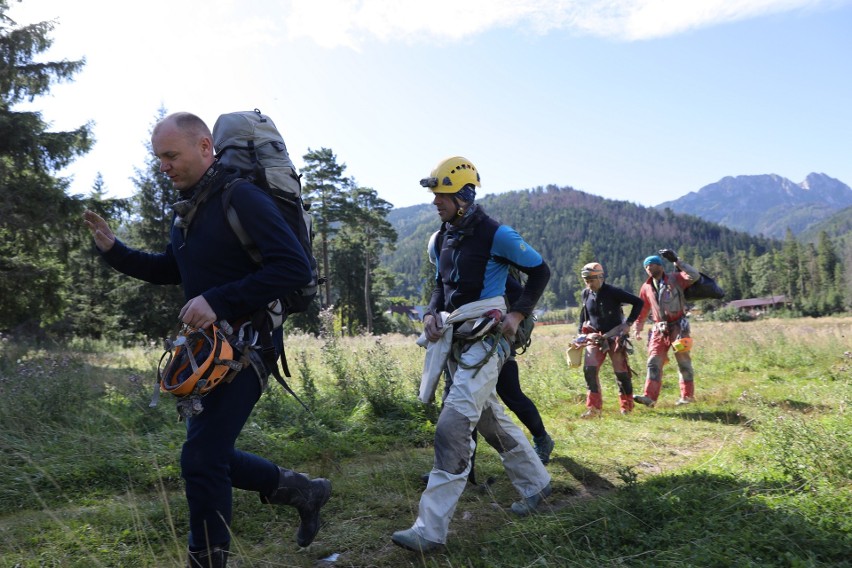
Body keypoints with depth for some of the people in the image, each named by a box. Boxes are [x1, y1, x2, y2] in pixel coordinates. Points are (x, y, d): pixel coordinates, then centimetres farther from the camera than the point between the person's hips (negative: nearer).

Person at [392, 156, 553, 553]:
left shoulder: (495, 234, -11)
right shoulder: (444, 238, 10)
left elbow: (540, 271, -3)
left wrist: (518, 314, -12)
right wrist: (432, 313, 3)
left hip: (486, 338, -8)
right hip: (455, 339, 9)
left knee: (454, 425, -16)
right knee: (490, 418, 18)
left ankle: (431, 529, -12)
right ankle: (536, 483, 38)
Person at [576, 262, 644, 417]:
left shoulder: (613, 292, -14)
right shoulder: (586, 294, 2)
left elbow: (639, 302, -11)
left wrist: (628, 323, -16)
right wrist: (580, 332, 13)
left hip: (615, 337, -4)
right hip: (595, 338, 4)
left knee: (621, 372, 1)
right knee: (589, 369, -12)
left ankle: (626, 406, 20)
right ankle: (594, 407, -6)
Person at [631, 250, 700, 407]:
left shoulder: (675, 279, -2)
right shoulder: (646, 288, 12)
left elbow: (694, 276, -19)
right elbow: (642, 310, 18)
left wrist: (677, 261, -19)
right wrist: (637, 328, 12)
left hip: (678, 326, -4)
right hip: (659, 329, 4)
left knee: (683, 361, 2)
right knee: (654, 361, -5)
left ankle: (687, 395, 13)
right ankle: (649, 397, -10)